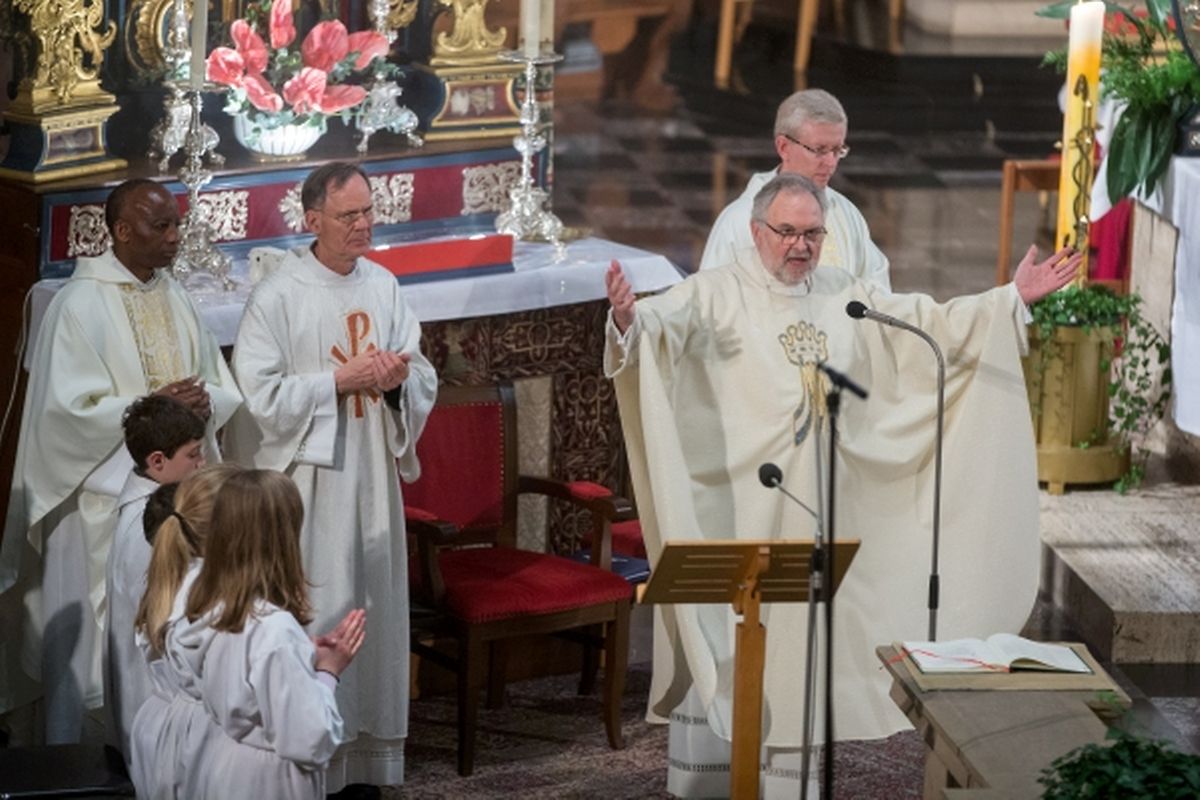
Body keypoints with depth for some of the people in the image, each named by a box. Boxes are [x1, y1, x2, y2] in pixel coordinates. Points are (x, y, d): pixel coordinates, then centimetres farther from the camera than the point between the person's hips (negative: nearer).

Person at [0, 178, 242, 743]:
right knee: (100, 636, -4)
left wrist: (204, 400, -9)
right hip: (105, 499, -6)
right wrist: (150, 406, -19)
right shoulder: (80, 304, -8)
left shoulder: (175, 299, 11)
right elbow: (67, 407, -14)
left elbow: (225, 388, 13)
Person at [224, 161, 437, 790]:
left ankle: (369, 758, 16)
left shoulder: (383, 286, 8)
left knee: (373, 613, 8)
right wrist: (343, 380, -15)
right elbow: (258, 392, -13)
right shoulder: (279, 295, -9)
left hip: (372, 478, 5)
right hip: (306, 482, -5)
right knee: (315, 622, -5)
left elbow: (424, 382, 12)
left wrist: (398, 379, -11)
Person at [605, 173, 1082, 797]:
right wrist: (630, 318, -46)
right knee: (723, 635, -1)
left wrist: (1013, 299, 7)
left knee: (804, 636, 9)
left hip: (816, 510, 5)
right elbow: (665, 321, -23)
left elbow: (934, 324, 14)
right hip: (735, 507, -5)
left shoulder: (846, 297, 12)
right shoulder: (716, 295, -5)